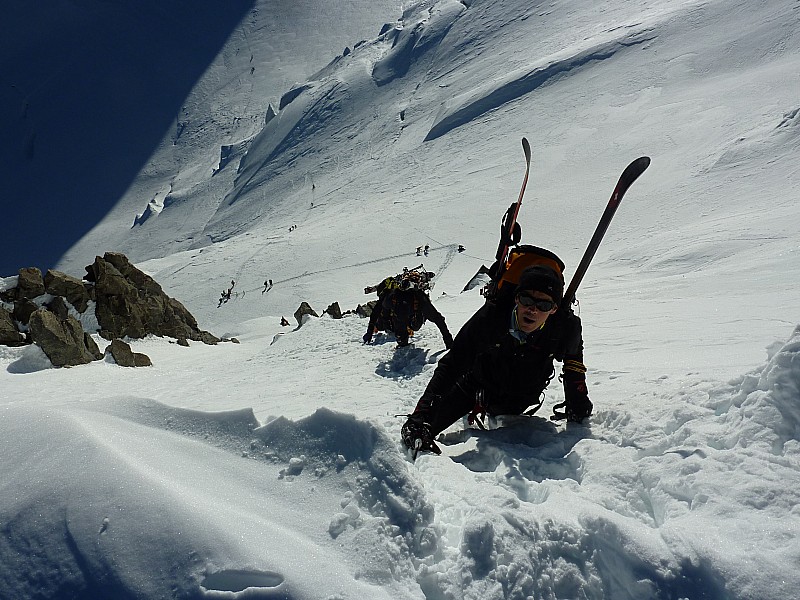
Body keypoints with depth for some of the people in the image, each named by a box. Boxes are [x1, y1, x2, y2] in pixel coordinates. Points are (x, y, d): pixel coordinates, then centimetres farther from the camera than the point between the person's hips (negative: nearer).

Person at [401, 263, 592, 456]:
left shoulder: (566, 327, -31)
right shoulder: (490, 317, -37)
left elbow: (573, 354, -3)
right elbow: (451, 365, -32)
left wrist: (577, 399, -2)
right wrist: (421, 415, -40)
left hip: (523, 397, 2)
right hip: (480, 382, -1)